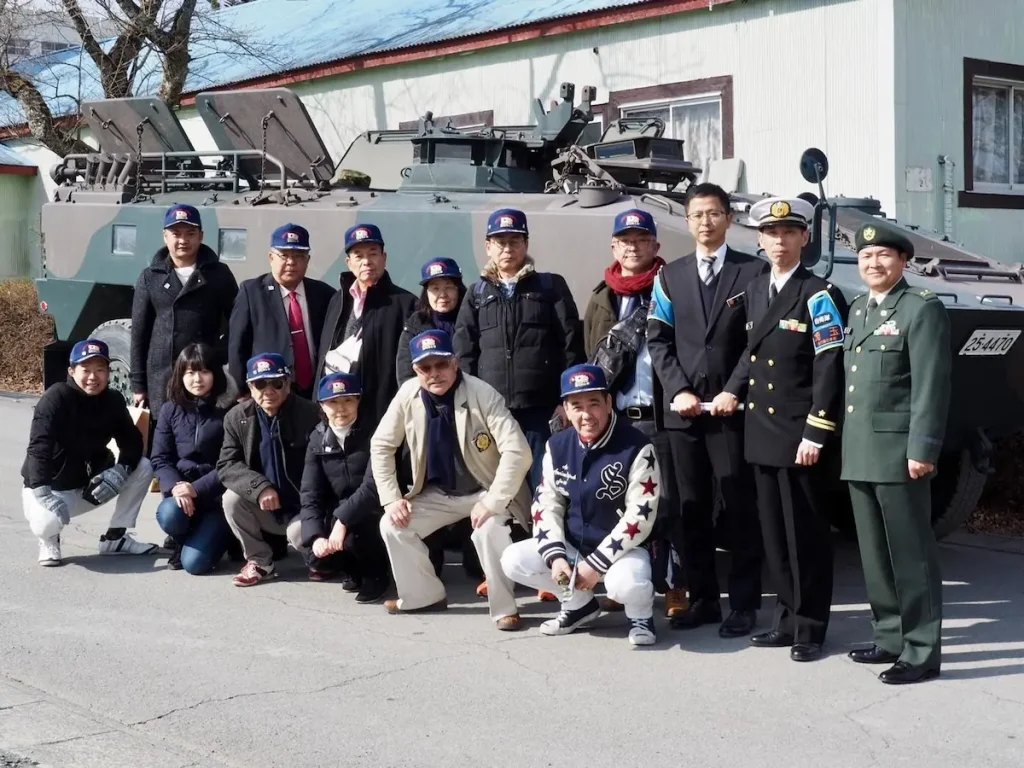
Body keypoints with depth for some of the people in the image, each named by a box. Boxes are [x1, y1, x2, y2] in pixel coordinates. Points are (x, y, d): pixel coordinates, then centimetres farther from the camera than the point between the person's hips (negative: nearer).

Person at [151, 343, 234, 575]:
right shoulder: (170, 410, 4)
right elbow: (159, 458, 1)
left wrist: (197, 489, -20)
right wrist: (175, 486, -19)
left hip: (217, 495, -3)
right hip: (181, 488, 3)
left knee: (194, 562, -20)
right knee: (169, 515, -33)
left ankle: (220, 535, 16)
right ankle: (183, 541, 6)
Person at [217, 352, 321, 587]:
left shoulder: (310, 415, -13)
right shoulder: (237, 417, -3)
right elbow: (226, 466, -10)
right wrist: (260, 486, -28)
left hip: (302, 509, -3)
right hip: (264, 510, 3)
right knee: (232, 498, -23)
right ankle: (260, 561, -2)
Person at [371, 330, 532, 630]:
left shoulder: (482, 394, -26)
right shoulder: (408, 395, -13)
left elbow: (517, 451, -31)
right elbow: (381, 446, -1)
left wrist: (492, 502, -32)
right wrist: (391, 498, -8)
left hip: (486, 490, -5)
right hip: (439, 493, 5)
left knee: (489, 530, -33)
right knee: (392, 524, -10)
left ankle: (505, 608, -13)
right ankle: (424, 595, 11)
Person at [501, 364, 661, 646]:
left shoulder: (637, 447, -18)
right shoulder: (558, 446, -1)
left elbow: (640, 516, -20)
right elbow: (546, 503, 3)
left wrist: (596, 564, -21)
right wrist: (556, 556, -13)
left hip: (622, 547, -6)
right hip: (572, 544, 6)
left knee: (625, 585, -37)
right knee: (513, 560, -10)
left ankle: (641, 613, 1)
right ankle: (579, 604, 12)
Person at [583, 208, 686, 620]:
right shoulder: (601, 299, 16)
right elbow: (591, 358, 16)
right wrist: (610, 354, -3)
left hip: (659, 415, -4)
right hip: (614, 416, 4)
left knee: (666, 503, -1)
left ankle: (673, 586, 5)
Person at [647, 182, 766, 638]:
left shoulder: (754, 271, 4)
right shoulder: (671, 276, 14)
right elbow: (658, 340, 8)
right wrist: (678, 389, -5)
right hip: (683, 408, 3)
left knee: (739, 507, -1)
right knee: (692, 507, 7)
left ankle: (744, 604, 7)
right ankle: (702, 599, 16)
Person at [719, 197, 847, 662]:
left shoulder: (818, 295, -9)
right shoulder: (754, 291, 13)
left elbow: (830, 370, -13)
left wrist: (815, 435, -17)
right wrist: (732, 390, 7)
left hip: (799, 435, -7)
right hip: (761, 432, 7)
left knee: (806, 535, 1)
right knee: (774, 534, 12)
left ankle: (810, 629, 10)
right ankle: (787, 619, 22)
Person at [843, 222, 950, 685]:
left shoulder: (922, 308, -6)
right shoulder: (856, 310, 17)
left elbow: (931, 385, -12)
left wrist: (922, 449, -17)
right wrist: (843, 442, 12)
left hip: (898, 453, -7)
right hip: (859, 454, 7)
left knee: (911, 554, -2)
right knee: (874, 555, 12)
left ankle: (921, 652, 4)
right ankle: (889, 637, 23)